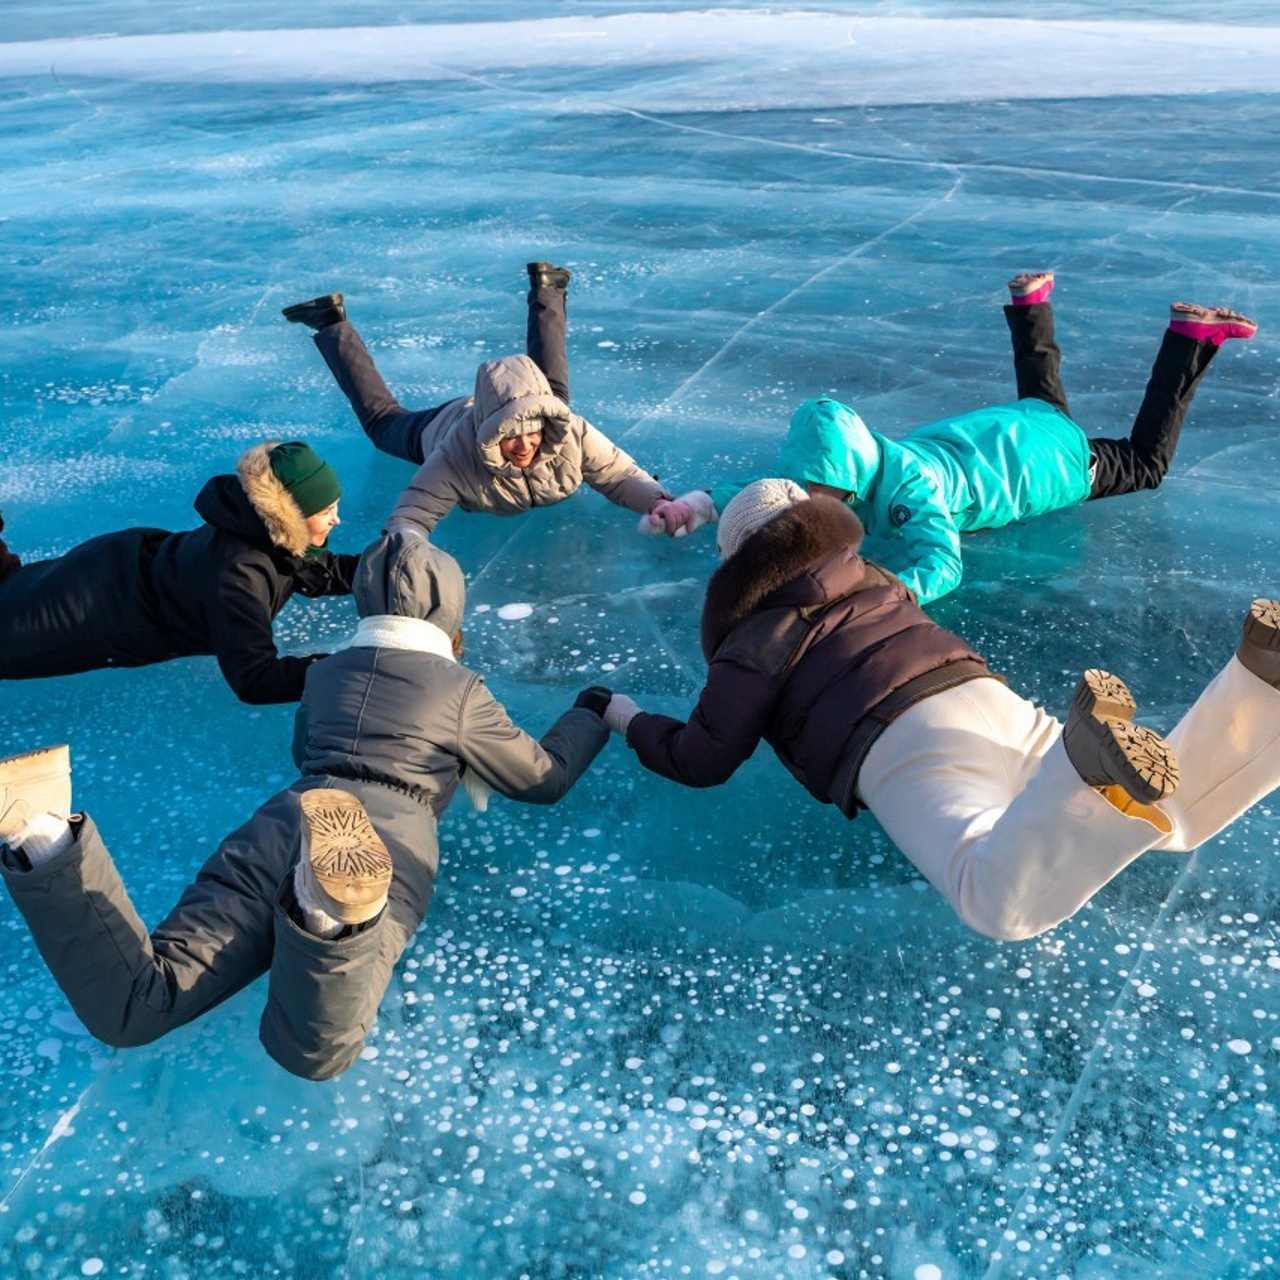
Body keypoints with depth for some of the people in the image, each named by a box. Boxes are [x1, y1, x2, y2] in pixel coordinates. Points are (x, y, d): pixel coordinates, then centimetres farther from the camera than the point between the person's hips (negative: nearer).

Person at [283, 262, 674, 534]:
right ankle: (333, 326, 44)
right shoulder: (455, 459, -49)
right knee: (381, 419, 27)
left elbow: (623, 477, -34)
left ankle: (546, 290, 54)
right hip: (440, 424, -2)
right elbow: (408, 519, -49)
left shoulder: (571, 433, -43)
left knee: (553, 389, 36)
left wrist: (660, 502, -53)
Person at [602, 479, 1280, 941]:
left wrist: (629, 719, 30)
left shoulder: (755, 641, 10)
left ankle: (1094, 766, -57)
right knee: (1182, 813, 8)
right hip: (992, 701, 7)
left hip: (902, 748, -7)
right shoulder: (875, 580, 29)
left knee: (1004, 903, -31)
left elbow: (700, 762, 11)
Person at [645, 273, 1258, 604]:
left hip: (1054, 456, -5)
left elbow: (941, 568, -60)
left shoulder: (913, 486, -46)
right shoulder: (840, 469, -27)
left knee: (1147, 460, 20)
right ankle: (1032, 301, 53)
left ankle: (1191, 336, 25)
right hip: (996, 429, 5)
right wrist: (696, 505, -30)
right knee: (1039, 394, 39)